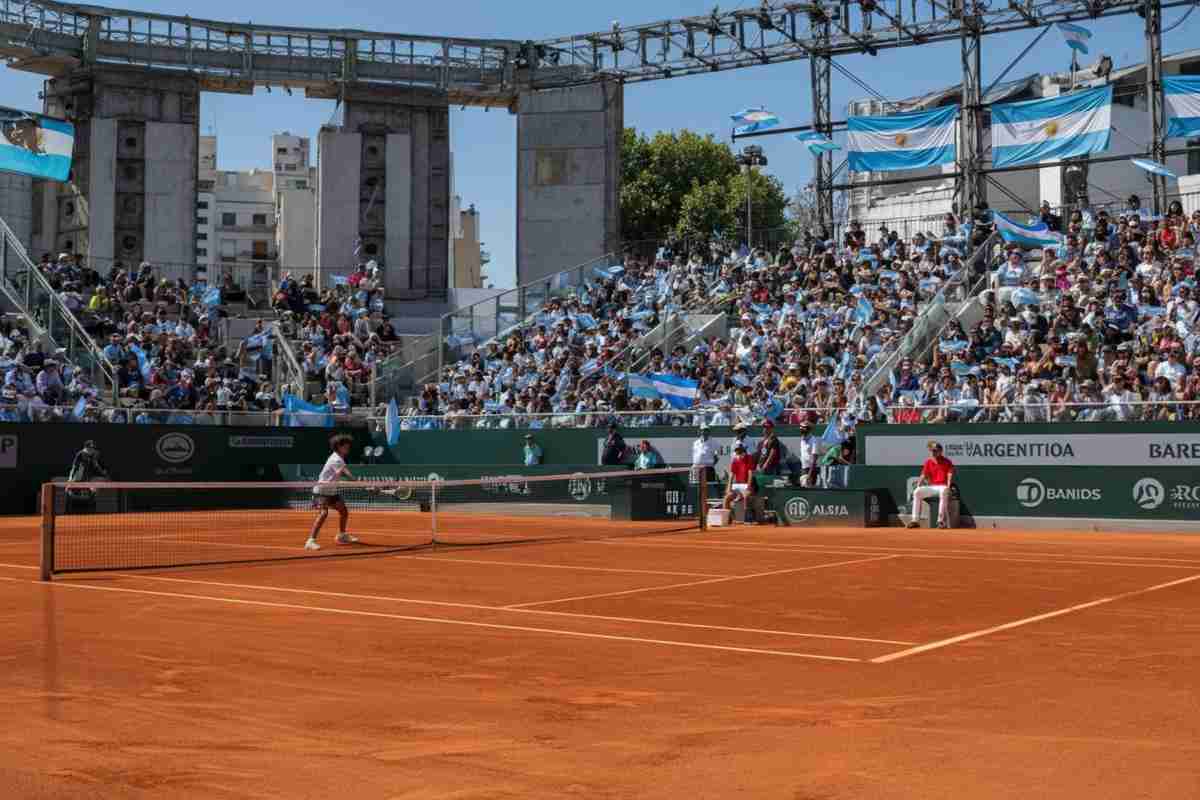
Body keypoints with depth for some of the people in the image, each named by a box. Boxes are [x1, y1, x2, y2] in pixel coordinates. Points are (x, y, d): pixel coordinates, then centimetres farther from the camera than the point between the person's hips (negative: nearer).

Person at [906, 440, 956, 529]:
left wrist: (948, 487, -25)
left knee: (943, 492, -40)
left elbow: (950, 475, -9)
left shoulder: (947, 462, 1)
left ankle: (941, 521, -39)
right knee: (917, 492, -19)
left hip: (943, 487, -4)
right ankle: (914, 520, -21)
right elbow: (923, 476, 9)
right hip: (931, 487, 5)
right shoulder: (928, 462, 12)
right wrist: (918, 486, -7)